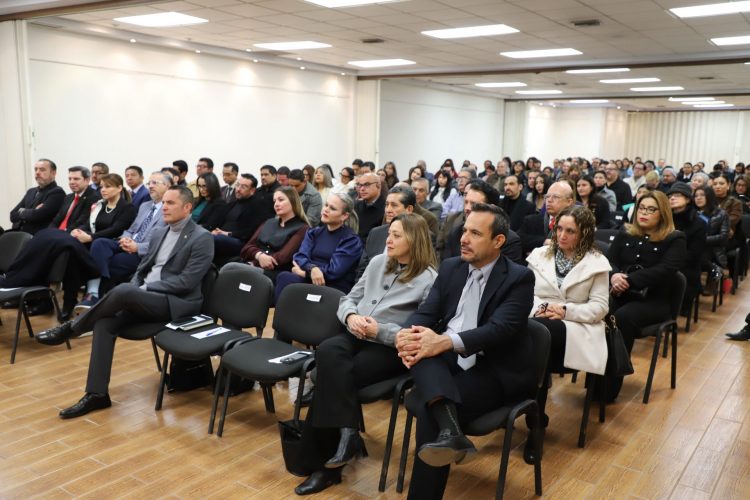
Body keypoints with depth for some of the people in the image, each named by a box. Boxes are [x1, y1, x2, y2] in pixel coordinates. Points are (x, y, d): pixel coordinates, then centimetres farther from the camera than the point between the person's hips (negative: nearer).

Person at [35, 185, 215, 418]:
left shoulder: (202, 238, -8)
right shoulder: (159, 233, 17)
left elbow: (186, 282, -16)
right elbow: (142, 268, 21)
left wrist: (144, 289, -16)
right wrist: (135, 288, -2)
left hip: (177, 303, -7)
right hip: (143, 299, 7)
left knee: (123, 290, -30)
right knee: (105, 323, -19)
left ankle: (70, 328, -7)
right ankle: (97, 393, -14)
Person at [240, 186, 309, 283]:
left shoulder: (302, 229, 4)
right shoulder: (269, 223, 25)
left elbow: (283, 257, -9)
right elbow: (247, 247, 12)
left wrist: (254, 262, -11)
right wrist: (259, 255, -10)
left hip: (276, 273, -6)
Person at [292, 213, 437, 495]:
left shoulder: (429, 279, -6)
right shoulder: (378, 262, 13)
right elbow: (348, 299, 15)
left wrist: (379, 331, -19)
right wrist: (351, 317, -7)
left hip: (390, 349, -5)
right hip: (356, 336, 5)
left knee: (331, 374, -26)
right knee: (327, 353, -29)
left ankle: (326, 462, -15)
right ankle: (346, 434, -25)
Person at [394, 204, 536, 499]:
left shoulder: (519, 278, -6)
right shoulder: (450, 268, 11)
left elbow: (500, 328, -20)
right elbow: (426, 312, 5)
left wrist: (445, 342, -33)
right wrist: (406, 334, -20)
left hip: (494, 372, -5)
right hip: (447, 363, 5)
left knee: (429, 411, -29)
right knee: (419, 346, -30)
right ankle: (449, 429, -48)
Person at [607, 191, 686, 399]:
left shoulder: (675, 239, 2)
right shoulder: (625, 233, 16)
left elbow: (663, 271, -14)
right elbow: (609, 259, 6)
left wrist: (628, 280, -23)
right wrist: (614, 276, -19)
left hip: (654, 301, -3)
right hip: (620, 294, 4)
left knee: (622, 318, -35)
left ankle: (610, 387, -28)